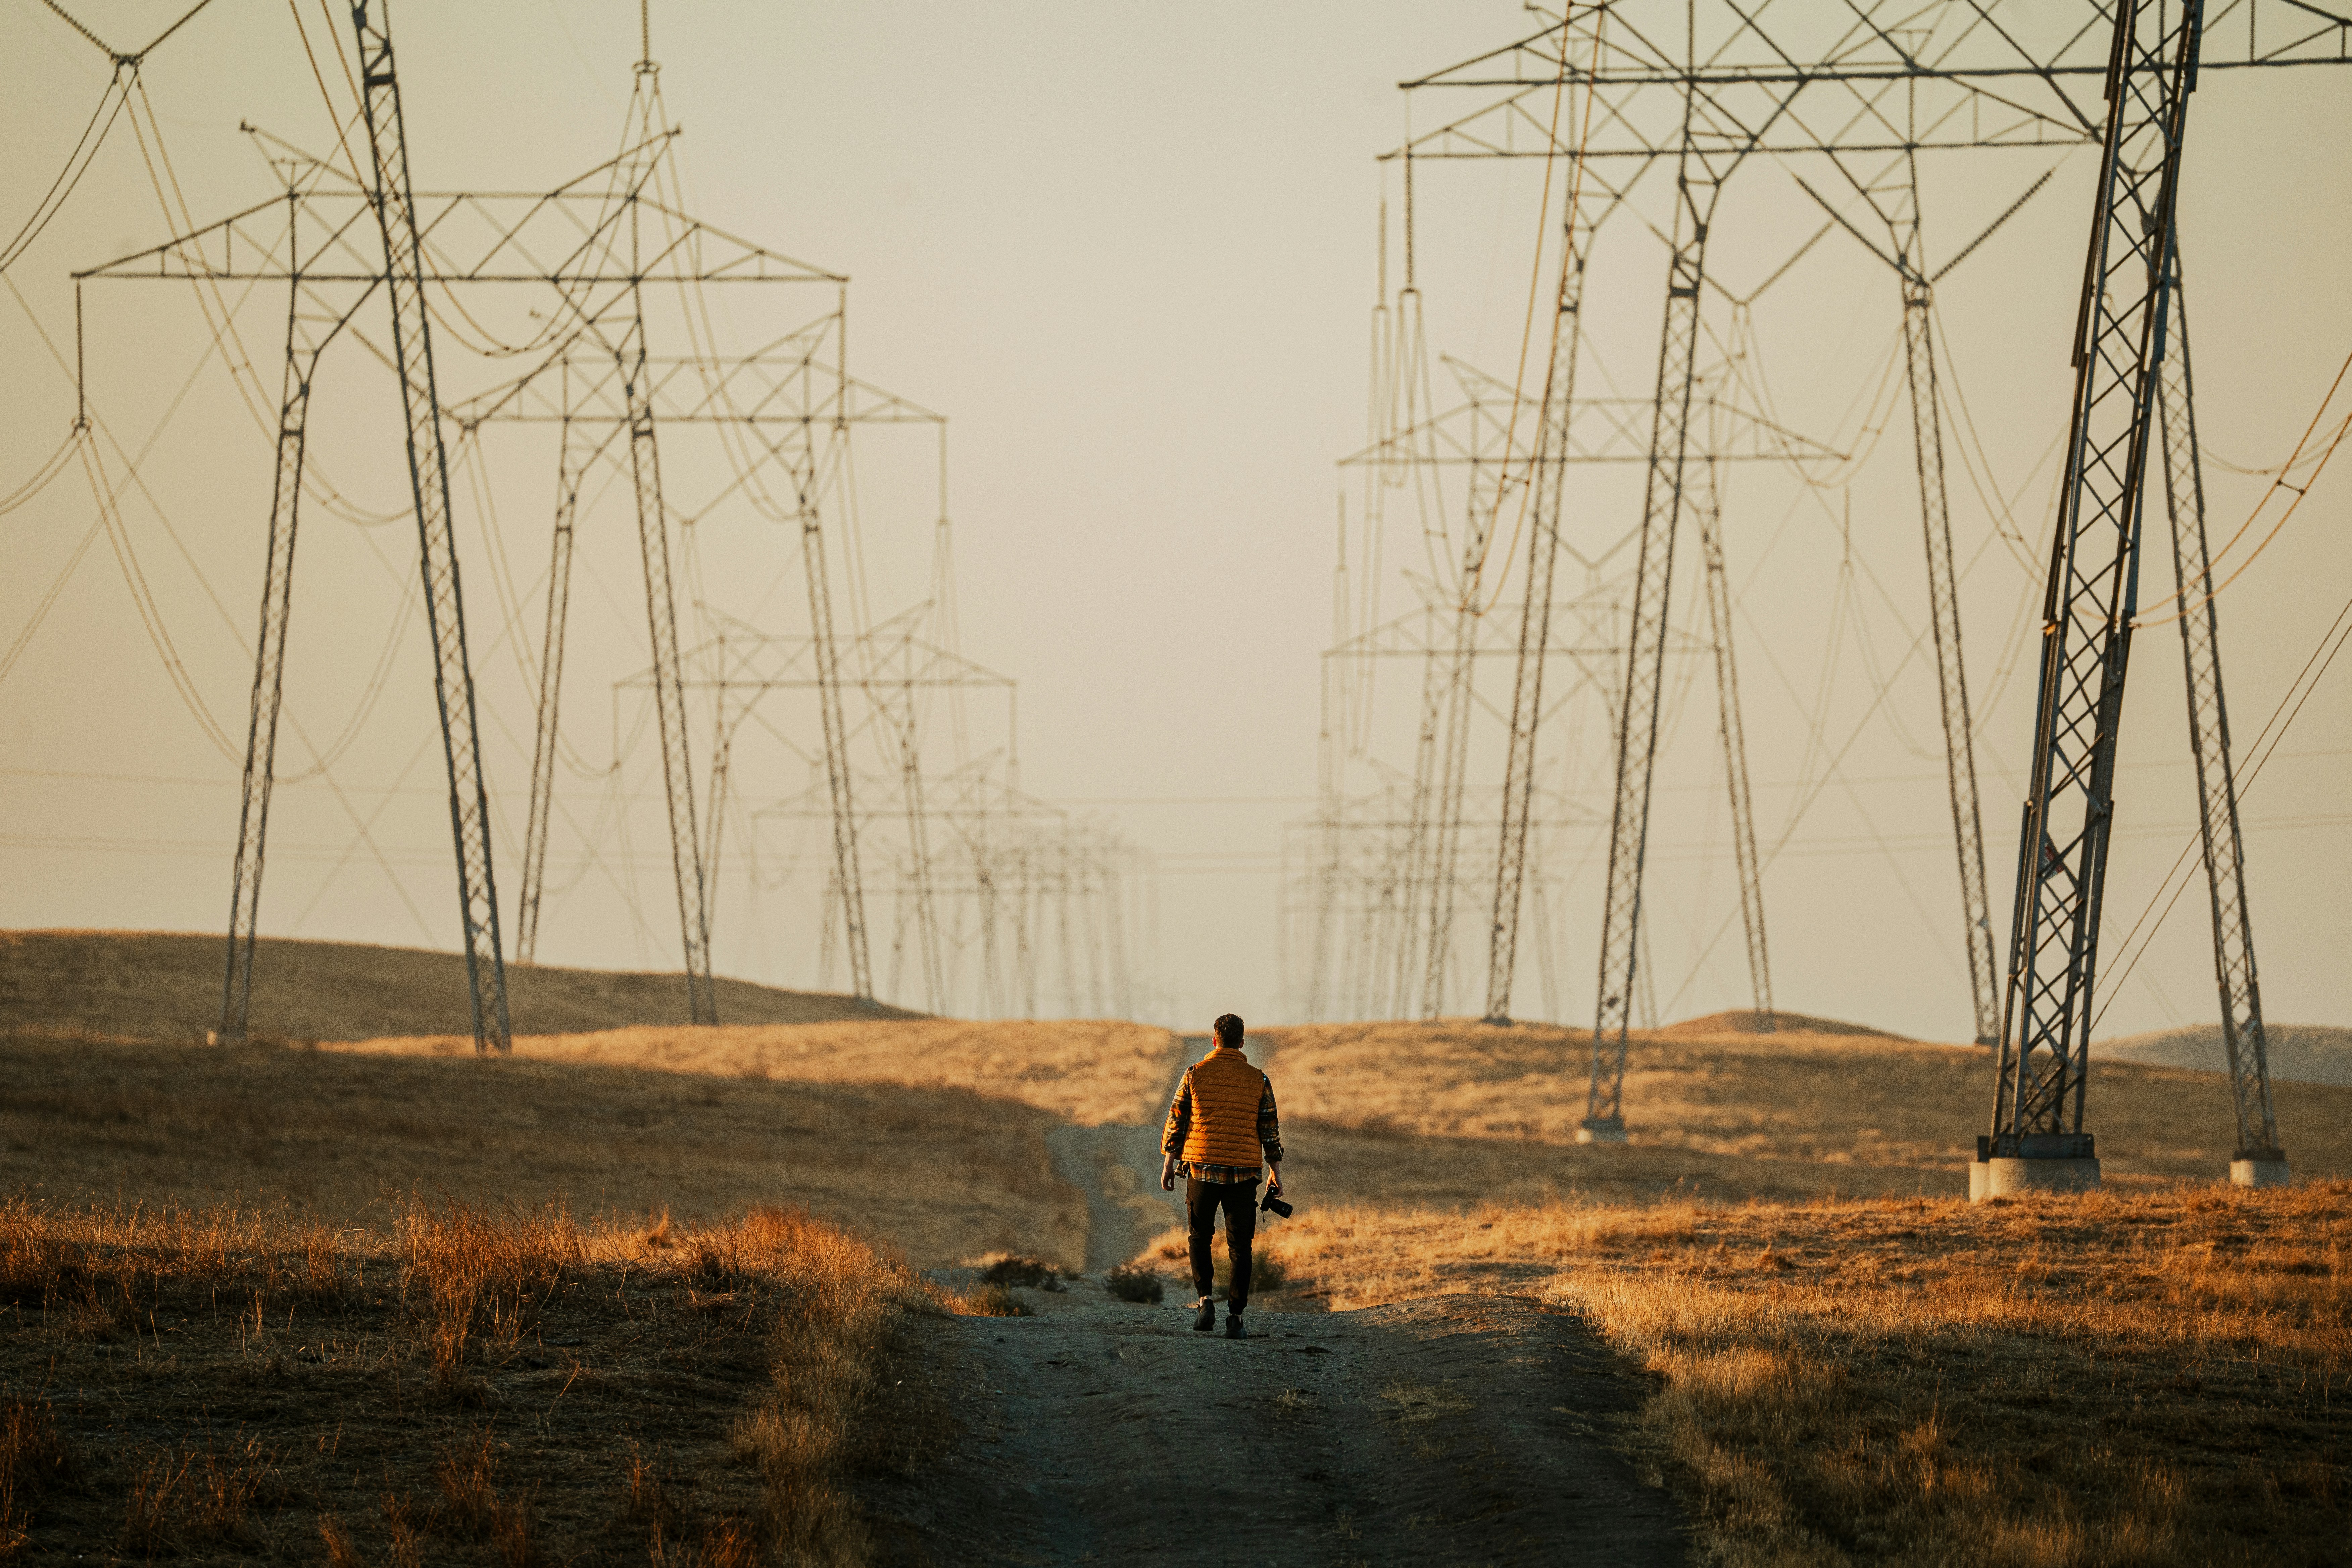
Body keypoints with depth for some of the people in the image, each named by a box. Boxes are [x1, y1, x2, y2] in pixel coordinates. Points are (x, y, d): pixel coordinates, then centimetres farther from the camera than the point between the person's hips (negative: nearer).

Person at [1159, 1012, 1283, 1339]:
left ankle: (1206, 1301, 0)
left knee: (1199, 1237, 17)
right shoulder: (1259, 1081, 1)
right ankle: (1235, 1318, 2)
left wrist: (1168, 1165, 9)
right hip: (1244, 1175, 0)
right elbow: (1270, 1131, 3)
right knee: (1240, 1246, 7)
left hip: (1201, 1169, 0)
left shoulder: (1195, 1074, -2)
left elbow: (1176, 1123, 1)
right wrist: (1277, 1176, 11)